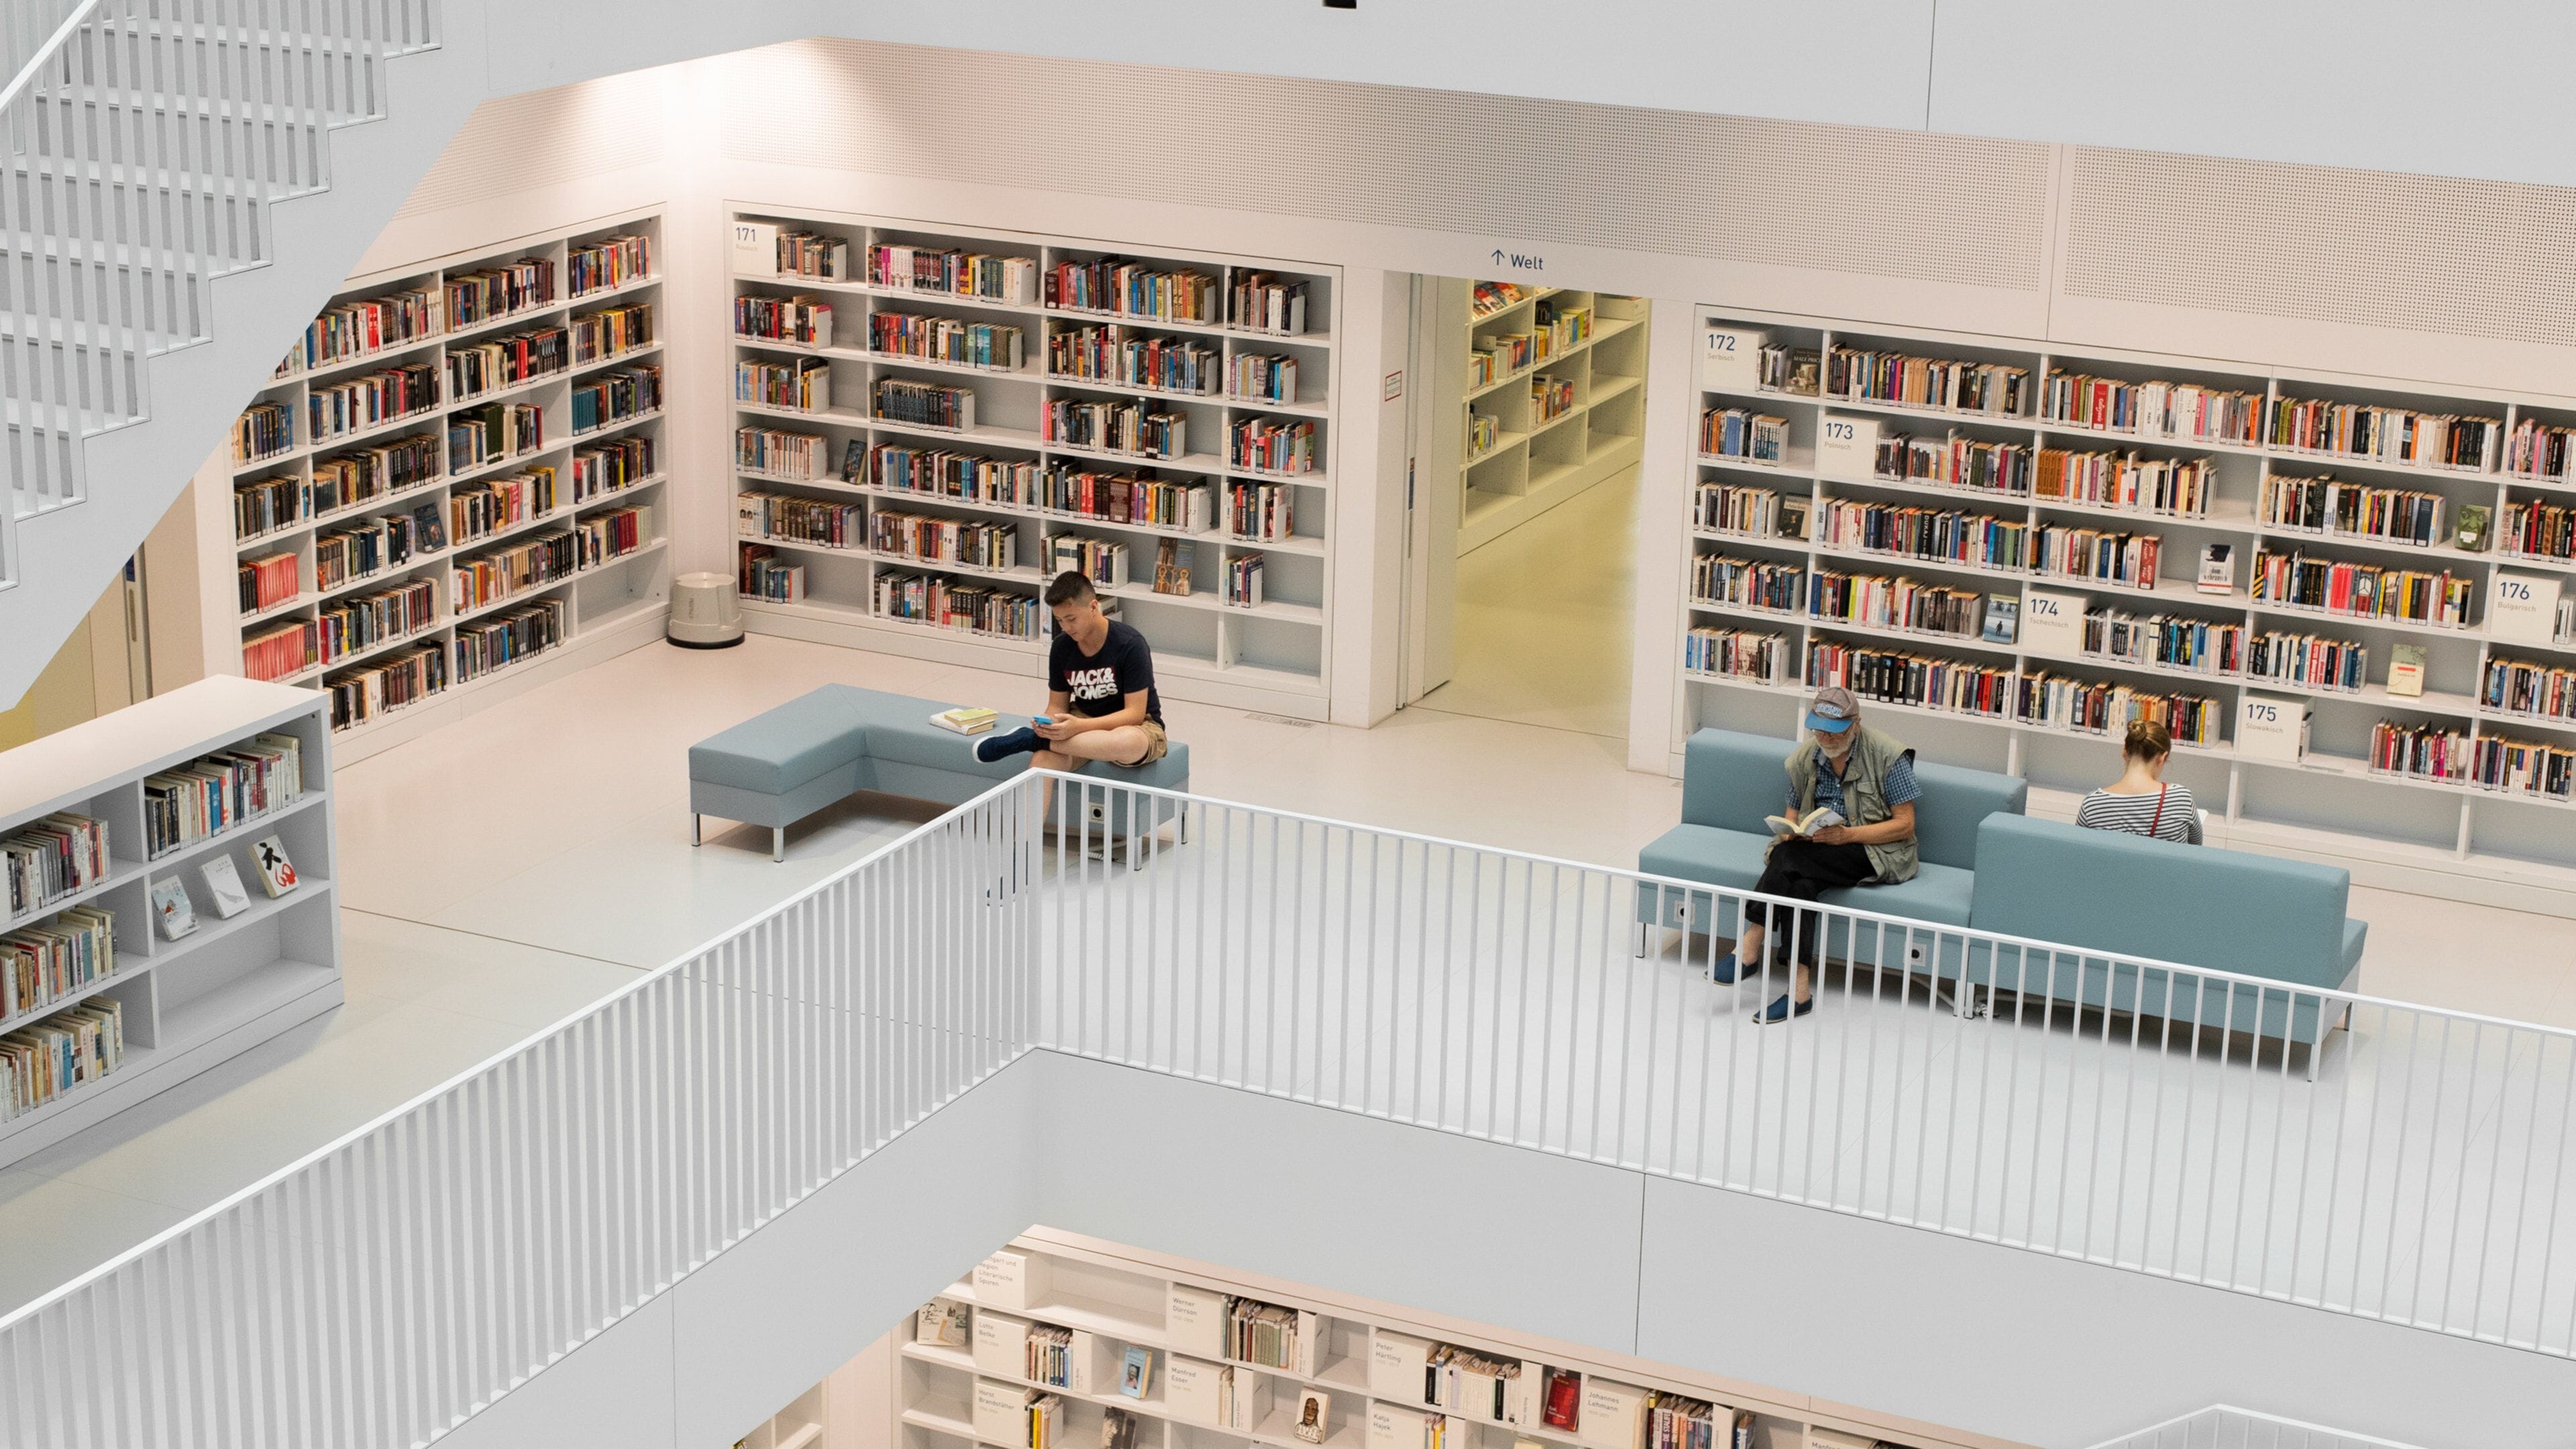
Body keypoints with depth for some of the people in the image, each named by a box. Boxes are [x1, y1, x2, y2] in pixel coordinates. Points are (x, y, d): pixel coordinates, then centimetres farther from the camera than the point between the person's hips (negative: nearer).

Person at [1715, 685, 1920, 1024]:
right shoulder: (1805, 757, 6)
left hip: (1878, 851, -5)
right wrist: (1790, 830, -7)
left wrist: (1848, 834, -24)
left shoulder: (1887, 756, -9)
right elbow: (1793, 809, 20)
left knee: (1792, 856, -32)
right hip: (1819, 849, 5)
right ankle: (1799, 988, -40)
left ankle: (1750, 946, -34)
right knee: (1800, 884, -33)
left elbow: (1905, 824, -10)